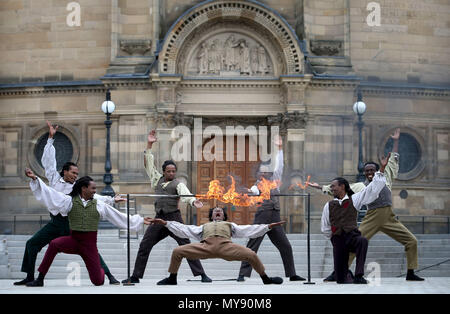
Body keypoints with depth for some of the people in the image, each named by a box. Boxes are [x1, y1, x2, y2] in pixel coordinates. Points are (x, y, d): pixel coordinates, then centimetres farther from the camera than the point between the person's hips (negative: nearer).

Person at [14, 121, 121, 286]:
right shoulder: (55, 179, 7)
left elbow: (93, 196, 3)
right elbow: (48, 160, 7)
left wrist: (111, 199, -7)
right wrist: (51, 138, 4)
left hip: (72, 223, -2)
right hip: (55, 222, 2)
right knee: (31, 244, 0)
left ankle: (110, 276, -8)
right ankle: (30, 277, 11)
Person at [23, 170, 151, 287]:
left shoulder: (99, 205, 3)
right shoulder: (70, 201, -1)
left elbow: (120, 217, 9)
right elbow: (49, 193, -6)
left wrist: (140, 220, 11)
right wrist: (35, 179, -15)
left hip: (90, 244, 1)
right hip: (73, 240, -1)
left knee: (98, 281, -1)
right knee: (54, 244, -33)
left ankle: (101, 271, 41)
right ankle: (40, 279, -22)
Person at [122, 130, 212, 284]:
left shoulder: (178, 184, 2)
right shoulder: (158, 180, 16)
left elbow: (185, 193, -17)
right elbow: (148, 164, 19)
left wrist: (193, 201, -40)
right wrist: (149, 145, 15)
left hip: (174, 217, -5)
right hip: (159, 218, 5)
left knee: (186, 245, -7)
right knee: (144, 246, 3)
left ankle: (202, 274, -6)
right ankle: (135, 276, 11)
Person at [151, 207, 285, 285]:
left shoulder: (230, 225, 40)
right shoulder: (204, 226, 42)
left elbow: (248, 230, 31)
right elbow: (183, 229, 36)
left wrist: (268, 226, 23)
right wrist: (165, 223, 30)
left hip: (226, 246, -1)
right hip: (206, 245, 1)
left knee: (251, 255, -20)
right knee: (177, 252, -12)